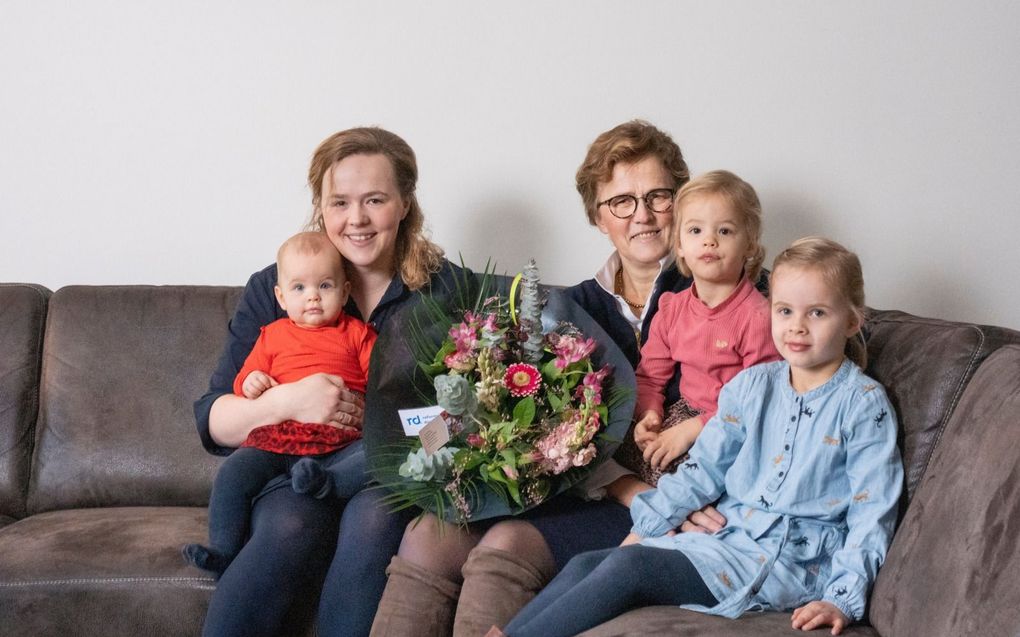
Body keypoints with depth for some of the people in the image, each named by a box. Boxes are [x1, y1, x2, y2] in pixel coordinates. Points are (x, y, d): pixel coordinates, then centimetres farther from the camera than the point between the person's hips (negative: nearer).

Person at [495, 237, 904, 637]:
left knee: (629, 567, -23)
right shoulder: (751, 386, 10)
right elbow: (704, 468, 15)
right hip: (729, 538, 7)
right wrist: (648, 526, 9)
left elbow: (871, 511, -8)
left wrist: (842, 599, -17)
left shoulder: (863, 404, -6)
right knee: (585, 565, -12)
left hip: (790, 559, -7)